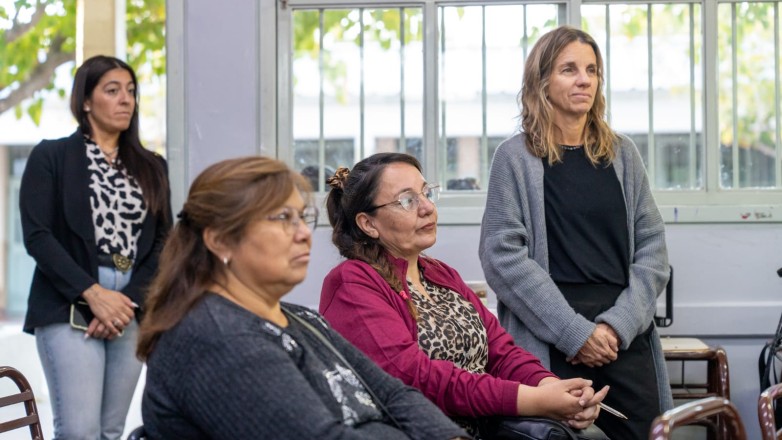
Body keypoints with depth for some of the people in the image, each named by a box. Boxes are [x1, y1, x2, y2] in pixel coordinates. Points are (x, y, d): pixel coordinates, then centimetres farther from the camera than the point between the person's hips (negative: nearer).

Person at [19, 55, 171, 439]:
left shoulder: (151, 167, 15)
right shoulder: (51, 156, 2)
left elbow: (162, 242, 9)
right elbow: (37, 235, -7)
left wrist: (130, 300, -7)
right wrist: (93, 294, -15)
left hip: (131, 309, 4)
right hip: (69, 308, -4)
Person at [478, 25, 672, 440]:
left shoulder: (622, 154, 11)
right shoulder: (515, 157, -1)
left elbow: (652, 246, 7)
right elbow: (503, 257, -8)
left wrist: (619, 324, -7)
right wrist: (574, 332, -13)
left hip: (627, 338, 3)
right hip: (548, 343, -3)